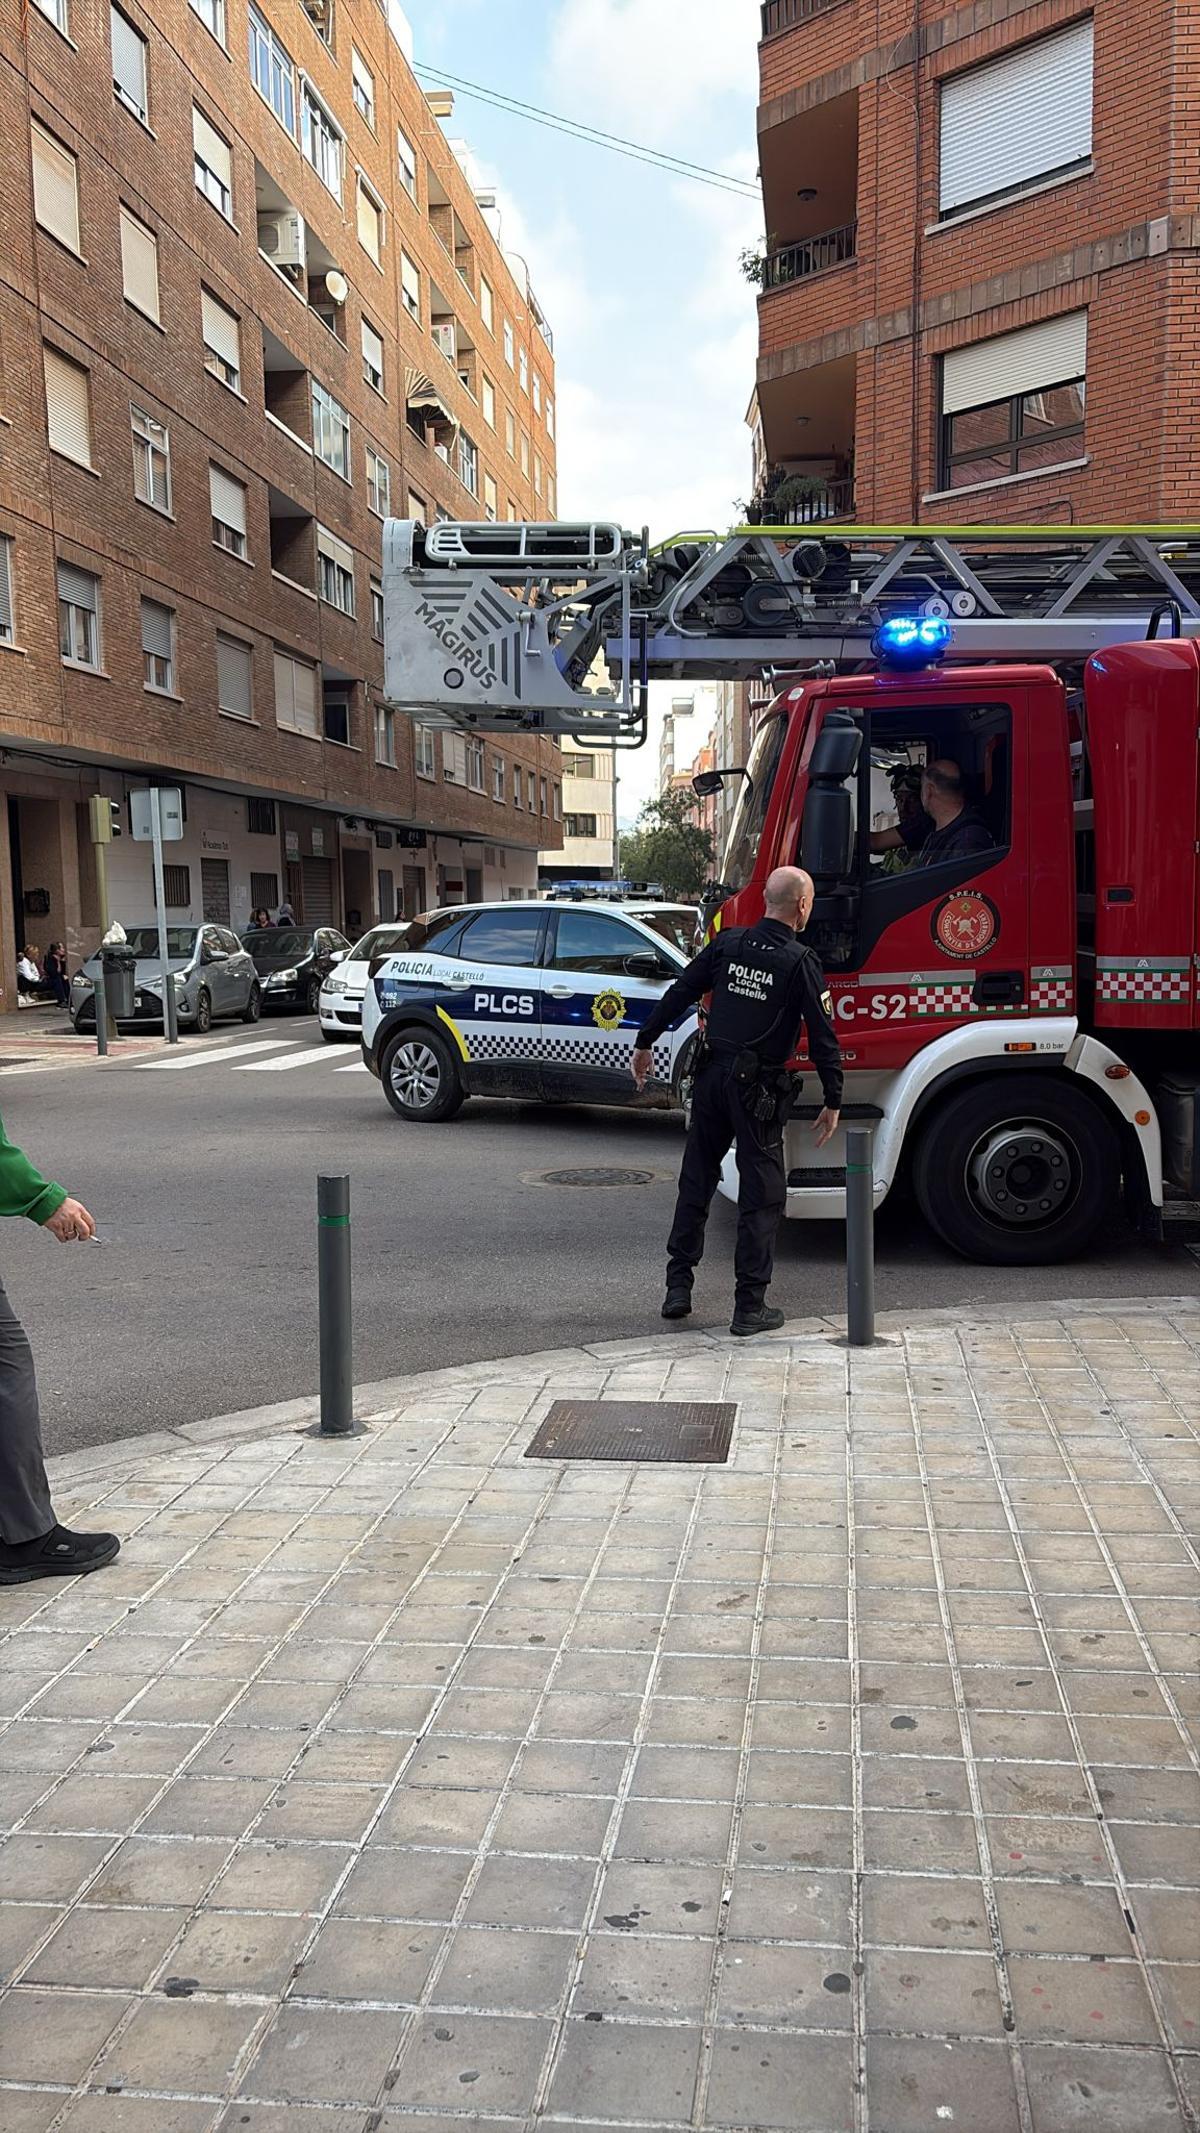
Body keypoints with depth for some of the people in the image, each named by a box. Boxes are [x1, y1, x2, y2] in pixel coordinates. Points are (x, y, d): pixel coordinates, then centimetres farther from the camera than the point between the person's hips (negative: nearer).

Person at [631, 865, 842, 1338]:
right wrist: (833, 1103, -3)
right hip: (758, 1090, -4)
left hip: (712, 1076, 5)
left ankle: (678, 1287, 20)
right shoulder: (801, 963, -9)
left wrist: (644, 1043, 16)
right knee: (761, 1195, 4)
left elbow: (678, 995, 6)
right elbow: (823, 1037, -9)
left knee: (695, 1182, 16)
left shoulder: (729, 943, 3)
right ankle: (750, 1307, 5)